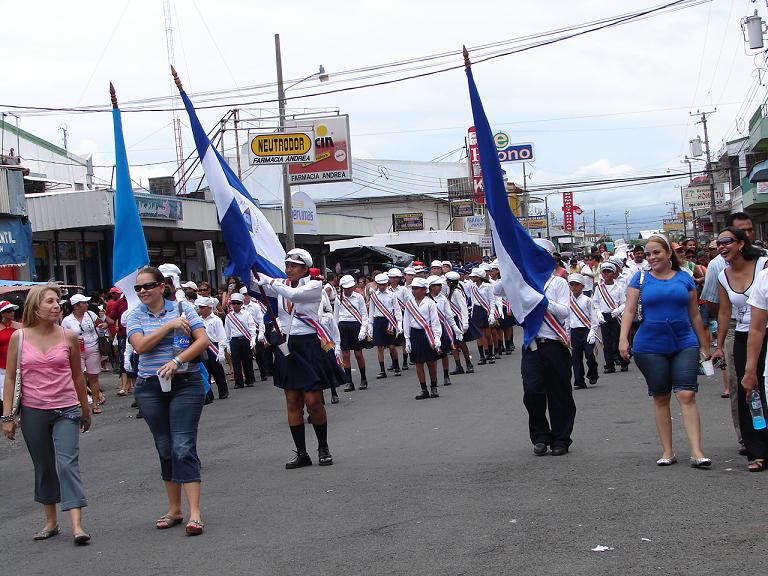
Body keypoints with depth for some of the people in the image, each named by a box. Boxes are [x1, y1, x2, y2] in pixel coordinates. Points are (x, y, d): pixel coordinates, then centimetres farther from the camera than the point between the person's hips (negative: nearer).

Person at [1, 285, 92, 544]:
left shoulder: (68, 337, 0)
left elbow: (77, 376, 11)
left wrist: (85, 410, 18)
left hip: (65, 410, -1)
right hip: (33, 412, 1)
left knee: (67, 464, -12)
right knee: (43, 467, 11)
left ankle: (77, 525, -16)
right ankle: (51, 522, 24)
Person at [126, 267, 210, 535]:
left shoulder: (183, 307, 1)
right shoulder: (134, 316, 5)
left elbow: (203, 340, -6)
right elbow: (141, 346, -11)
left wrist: (177, 361, -17)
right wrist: (169, 325, -13)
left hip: (185, 384, -3)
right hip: (150, 389, 3)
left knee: (184, 447, -11)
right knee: (165, 449, 9)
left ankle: (195, 513, -12)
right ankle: (174, 510, 19)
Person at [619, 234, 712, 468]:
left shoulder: (684, 278, 8)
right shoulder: (640, 279, 5)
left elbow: (694, 315, 12)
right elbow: (629, 311, -1)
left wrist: (704, 346, 13)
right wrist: (623, 339, -14)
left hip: (684, 344, 0)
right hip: (651, 347, 0)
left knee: (687, 395, -10)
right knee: (660, 398, 5)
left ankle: (696, 452, -12)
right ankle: (667, 451, 12)